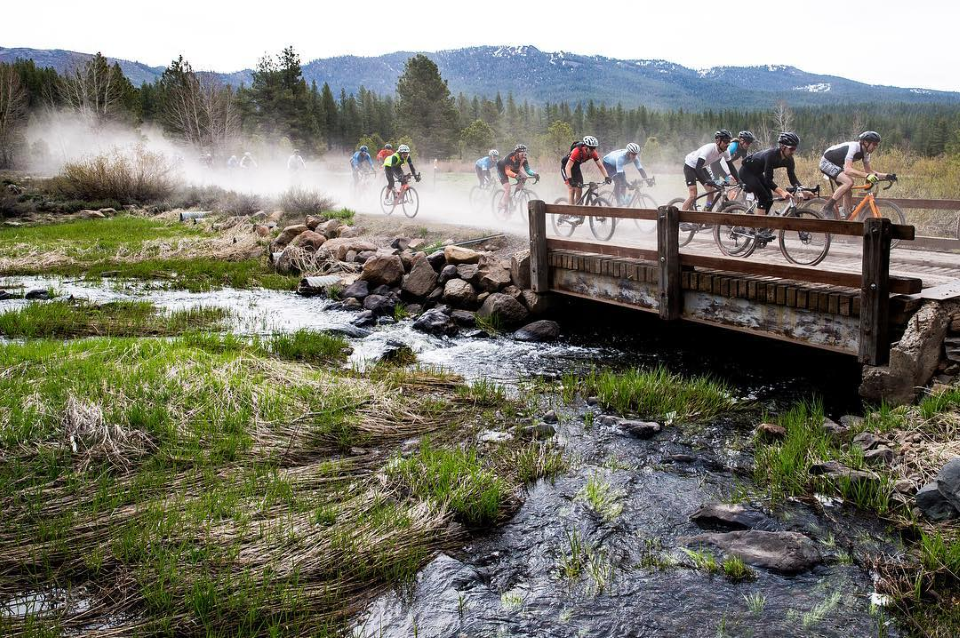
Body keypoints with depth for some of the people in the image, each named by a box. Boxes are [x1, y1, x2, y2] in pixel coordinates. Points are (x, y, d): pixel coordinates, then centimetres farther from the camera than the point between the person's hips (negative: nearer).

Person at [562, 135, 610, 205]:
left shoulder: (593, 153, -20)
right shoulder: (577, 151, -36)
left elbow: (600, 166, -15)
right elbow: (568, 167, -40)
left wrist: (607, 177, -28)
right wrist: (570, 180, -49)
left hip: (576, 167, 6)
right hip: (566, 166, -6)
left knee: (579, 191, -2)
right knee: (571, 189, -18)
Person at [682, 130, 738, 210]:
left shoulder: (725, 152, -15)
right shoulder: (709, 149, -35)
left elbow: (731, 167, -4)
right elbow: (698, 167, -44)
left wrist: (739, 181, -12)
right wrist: (707, 181, -56)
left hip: (702, 167, 7)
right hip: (690, 166, -7)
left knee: (711, 190, -5)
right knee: (693, 196, -17)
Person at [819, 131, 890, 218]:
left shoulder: (865, 152, -3)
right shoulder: (853, 147, -30)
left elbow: (869, 170, 2)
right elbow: (847, 170, -41)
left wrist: (884, 175, -13)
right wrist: (866, 175, -50)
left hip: (836, 165, 10)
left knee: (848, 194, 4)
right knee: (849, 182, -29)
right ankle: (827, 208, -23)